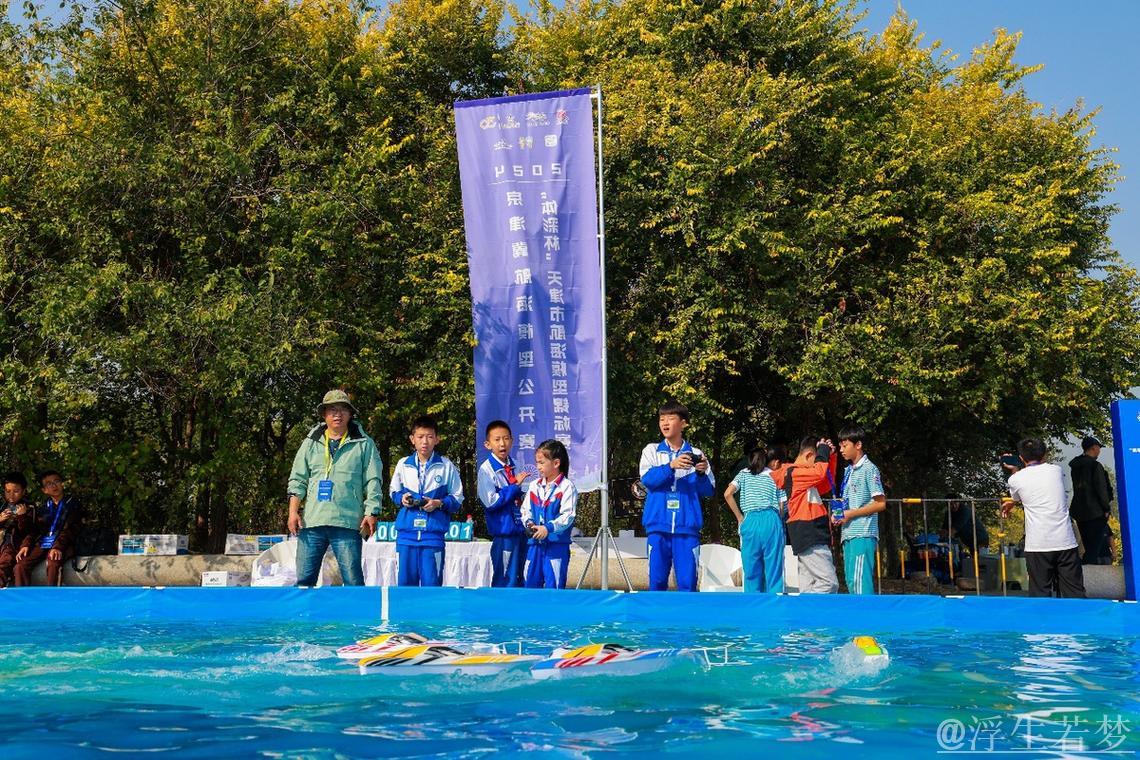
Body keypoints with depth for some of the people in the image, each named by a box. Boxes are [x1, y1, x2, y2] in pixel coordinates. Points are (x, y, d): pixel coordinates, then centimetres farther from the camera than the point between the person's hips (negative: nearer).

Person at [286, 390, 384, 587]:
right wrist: (293, 511, 2)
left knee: (353, 579, -3)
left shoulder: (364, 444, 8)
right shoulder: (311, 443, 15)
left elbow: (373, 481, 3)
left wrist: (371, 513, -6)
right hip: (311, 521, 3)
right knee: (304, 578, 4)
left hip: (347, 522, -3)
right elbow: (298, 480, 13)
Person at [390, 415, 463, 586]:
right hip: (406, 532, 2)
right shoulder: (403, 464, 7)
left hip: (433, 534, -2)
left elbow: (457, 499, 4)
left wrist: (439, 503, -12)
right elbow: (393, 492, 19)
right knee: (405, 582, 5)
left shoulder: (446, 466, 1)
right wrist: (401, 498, -3)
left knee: (431, 582, -4)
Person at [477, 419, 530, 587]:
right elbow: (491, 501, -17)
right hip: (504, 531, -6)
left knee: (520, 579, 14)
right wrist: (515, 486, -12)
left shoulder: (513, 466, 9)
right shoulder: (486, 470, -10)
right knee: (506, 580, -2)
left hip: (520, 529, 7)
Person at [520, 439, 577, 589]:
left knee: (554, 585, -1)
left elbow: (567, 516, -14)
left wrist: (548, 528, -24)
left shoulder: (567, 487, -8)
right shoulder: (534, 486, 10)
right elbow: (526, 510, 13)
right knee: (531, 582, 12)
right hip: (535, 543, 6)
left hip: (557, 545, -6)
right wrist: (528, 522, -7)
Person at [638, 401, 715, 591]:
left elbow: (708, 491, 5)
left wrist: (701, 473, -15)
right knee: (657, 579, 2)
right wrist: (671, 466, -22)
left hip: (687, 526, 0)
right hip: (658, 525, 0)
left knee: (688, 580, -1)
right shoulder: (652, 450, 10)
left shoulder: (696, 454, 9)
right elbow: (647, 479, -8)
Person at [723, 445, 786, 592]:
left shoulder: (744, 473, 13)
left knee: (752, 571, 6)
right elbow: (781, 508, 6)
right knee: (774, 571, 3)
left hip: (750, 521, 1)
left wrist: (739, 517, 7)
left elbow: (728, 494, 1)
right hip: (771, 522, -1)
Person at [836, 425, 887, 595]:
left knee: (859, 581, -13)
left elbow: (880, 504, -10)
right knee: (850, 580, 9)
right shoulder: (848, 470, 17)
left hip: (862, 535, -9)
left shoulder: (869, 469, -7)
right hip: (848, 533, 9)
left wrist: (850, 514, -12)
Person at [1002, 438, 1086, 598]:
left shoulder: (1015, 479, 2)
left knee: (1040, 595, 3)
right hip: (1066, 542, 2)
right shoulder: (1056, 470, 9)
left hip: (1037, 545, -2)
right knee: (1075, 593, 5)